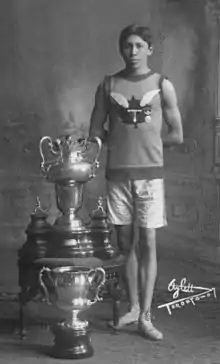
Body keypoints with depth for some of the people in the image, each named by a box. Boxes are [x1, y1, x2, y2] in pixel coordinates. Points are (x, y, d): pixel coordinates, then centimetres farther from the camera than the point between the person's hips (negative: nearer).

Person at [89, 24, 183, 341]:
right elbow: (96, 130, 11)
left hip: (150, 172, -2)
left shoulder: (162, 85, 2)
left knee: (148, 243, -2)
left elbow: (176, 135, 3)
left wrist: (148, 145, 6)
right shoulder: (108, 85, 7)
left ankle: (146, 316, 0)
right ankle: (133, 307, 21)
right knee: (125, 243, 7)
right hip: (117, 172, 2)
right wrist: (122, 143, 5)